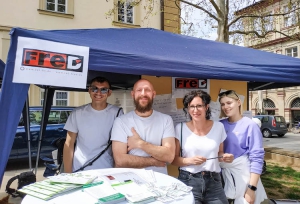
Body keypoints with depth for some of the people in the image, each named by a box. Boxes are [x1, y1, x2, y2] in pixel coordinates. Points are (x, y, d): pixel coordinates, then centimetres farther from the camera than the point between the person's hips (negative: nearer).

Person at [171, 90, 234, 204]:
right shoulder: (180, 128, -4)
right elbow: (173, 159, -1)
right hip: (188, 182, -2)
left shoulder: (218, 127, 2)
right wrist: (189, 160, -19)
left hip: (213, 182, 2)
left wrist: (225, 157, -6)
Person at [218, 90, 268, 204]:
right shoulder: (220, 125, 1)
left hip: (244, 175, -4)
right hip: (223, 174, 4)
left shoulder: (250, 125, -10)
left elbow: (257, 158, -12)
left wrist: (252, 188, -15)